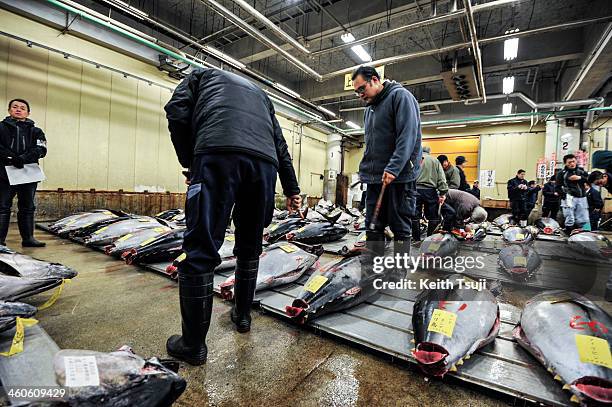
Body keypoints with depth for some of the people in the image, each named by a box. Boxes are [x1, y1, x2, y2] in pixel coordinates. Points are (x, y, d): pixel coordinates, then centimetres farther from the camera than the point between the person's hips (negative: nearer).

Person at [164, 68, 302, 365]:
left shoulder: (202, 74, 32)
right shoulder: (260, 93, 42)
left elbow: (177, 111, 12)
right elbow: (280, 145, 34)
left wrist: (189, 161, 20)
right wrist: (291, 189, 34)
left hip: (218, 154, -4)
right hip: (265, 162, 5)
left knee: (200, 250, -1)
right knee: (249, 248, 17)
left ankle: (193, 345, 10)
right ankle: (242, 315, 32)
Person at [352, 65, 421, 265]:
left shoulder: (400, 96, -3)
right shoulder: (369, 108, 22)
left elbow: (408, 136, -16)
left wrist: (393, 168, -23)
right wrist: (365, 171, 15)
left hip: (399, 177, -7)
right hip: (374, 178, 8)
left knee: (400, 228, 0)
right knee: (373, 227, 7)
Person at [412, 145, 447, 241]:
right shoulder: (435, 160, 10)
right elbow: (441, 179, 4)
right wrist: (442, 194, 3)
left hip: (415, 191, 0)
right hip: (430, 191, 0)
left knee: (415, 217, 7)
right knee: (433, 218, 9)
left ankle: (416, 240, 12)